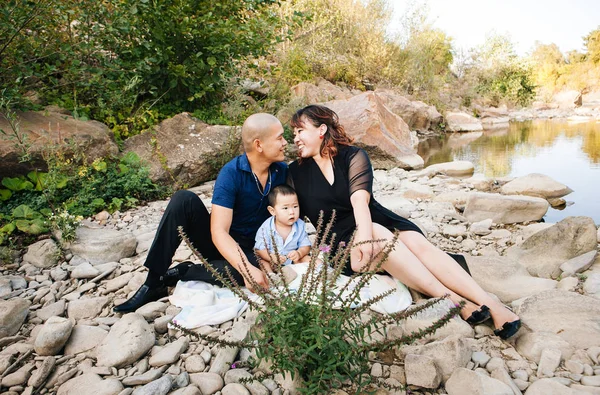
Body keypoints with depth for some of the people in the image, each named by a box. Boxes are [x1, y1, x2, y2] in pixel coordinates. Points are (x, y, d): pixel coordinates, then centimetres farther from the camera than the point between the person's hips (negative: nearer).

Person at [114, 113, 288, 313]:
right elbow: (219, 232, -28)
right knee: (184, 199, -28)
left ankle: (178, 273, -14)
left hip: (249, 250, 2)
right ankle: (153, 282, -21)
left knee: (255, 269, -37)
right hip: (220, 243, -2)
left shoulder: (282, 171, -7)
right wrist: (247, 269, -44)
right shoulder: (231, 173, -20)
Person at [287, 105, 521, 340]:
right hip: (341, 239, 0)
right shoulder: (295, 173, 7)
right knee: (378, 235, -33)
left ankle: (492, 306, -33)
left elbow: (360, 200, -17)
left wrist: (364, 234, -35)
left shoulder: (352, 155, -1)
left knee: (416, 241, -28)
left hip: (374, 221, 1)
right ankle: (455, 302, -38)